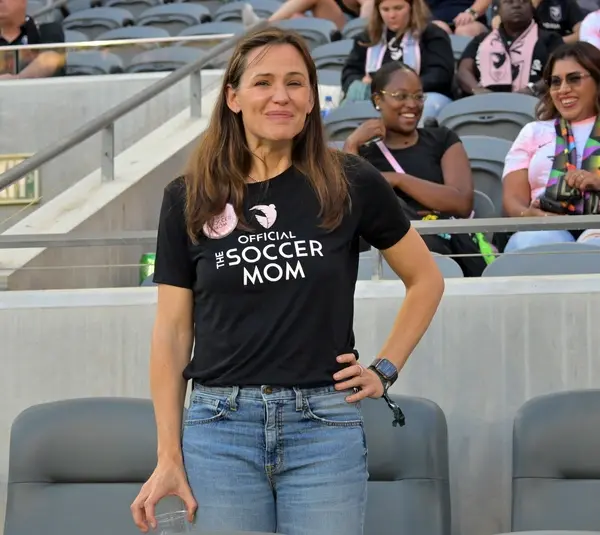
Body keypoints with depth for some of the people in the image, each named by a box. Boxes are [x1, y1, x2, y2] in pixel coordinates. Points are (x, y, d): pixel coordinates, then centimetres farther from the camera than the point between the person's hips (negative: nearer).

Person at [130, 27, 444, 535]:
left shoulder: (350, 184, 1)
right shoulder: (190, 198, 3)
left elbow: (426, 279, 14)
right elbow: (172, 332, 4)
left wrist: (385, 368, 5)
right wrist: (169, 457, 0)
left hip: (325, 424, -1)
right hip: (220, 424, 1)